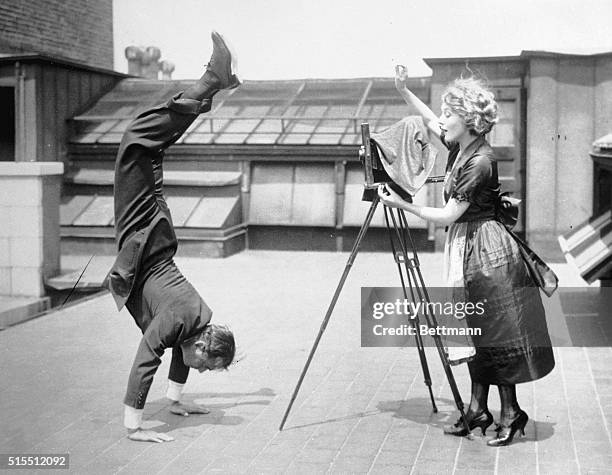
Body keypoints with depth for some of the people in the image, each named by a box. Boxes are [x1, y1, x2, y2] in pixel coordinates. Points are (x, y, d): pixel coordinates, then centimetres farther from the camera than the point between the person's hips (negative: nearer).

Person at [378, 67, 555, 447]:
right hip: (467, 248, 9)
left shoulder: (480, 161, -20)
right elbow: (430, 122, 27)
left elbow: (448, 215, -19)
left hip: (488, 250, -9)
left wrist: (402, 204, -14)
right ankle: (478, 409, 19)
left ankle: (511, 413, 8)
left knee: (494, 331, -2)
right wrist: (404, 91, 21)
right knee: (474, 330, 11)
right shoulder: (459, 148, 6)